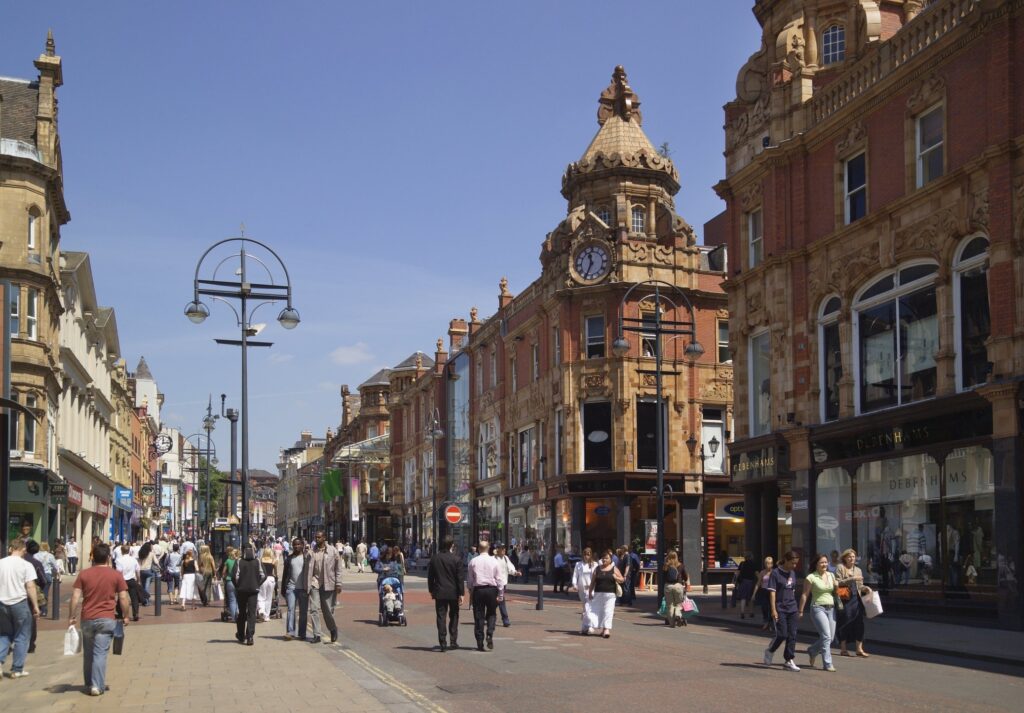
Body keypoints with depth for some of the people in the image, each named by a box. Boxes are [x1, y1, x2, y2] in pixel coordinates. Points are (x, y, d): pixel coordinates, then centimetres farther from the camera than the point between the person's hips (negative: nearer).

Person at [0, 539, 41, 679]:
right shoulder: (26, 565, -8)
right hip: (20, 603, -4)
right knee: (21, 637, 7)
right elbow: (30, 587, -12)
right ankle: (17, 670, 9)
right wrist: (36, 606, -6)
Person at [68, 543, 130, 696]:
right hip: (106, 619, -2)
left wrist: (72, 616, 7)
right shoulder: (116, 575, -1)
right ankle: (97, 686, -7)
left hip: (87, 619, 2)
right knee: (100, 653, -2)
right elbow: (123, 598, -3)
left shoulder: (84, 574, 3)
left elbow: (75, 597, -1)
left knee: (88, 654, 15)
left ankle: (89, 684, 25)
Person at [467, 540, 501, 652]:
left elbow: (469, 578, 3)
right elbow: (498, 578, 0)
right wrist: (500, 593, 7)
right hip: (491, 589, 0)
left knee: (478, 616, 5)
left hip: (477, 589, 0)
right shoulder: (494, 561, -2)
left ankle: (480, 643, 5)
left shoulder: (473, 561, -1)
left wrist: (470, 591, 15)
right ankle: (490, 635, -9)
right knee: (491, 614, 14)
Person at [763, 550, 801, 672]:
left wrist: (796, 608, 19)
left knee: (792, 635, 2)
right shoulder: (776, 573, -9)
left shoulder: (793, 573, 11)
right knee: (782, 634, -8)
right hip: (780, 609, -6)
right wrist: (773, 610, -16)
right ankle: (770, 651, 19)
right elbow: (772, 592, -11)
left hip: (792, 609, 6)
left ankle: (789, 661, 7)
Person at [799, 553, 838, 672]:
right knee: (826, 636, -15)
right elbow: (805, 595, -4)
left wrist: (837, 588, -3)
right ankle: (827, 664, -9)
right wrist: (801, 611, -5)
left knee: (831, 637, 7)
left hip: (831, 608, 6)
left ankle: (812, 651, 32)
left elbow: (836, 593, 19)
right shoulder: (811, 577, -5)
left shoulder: (831, 575, 11)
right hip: (818, 608, -6)